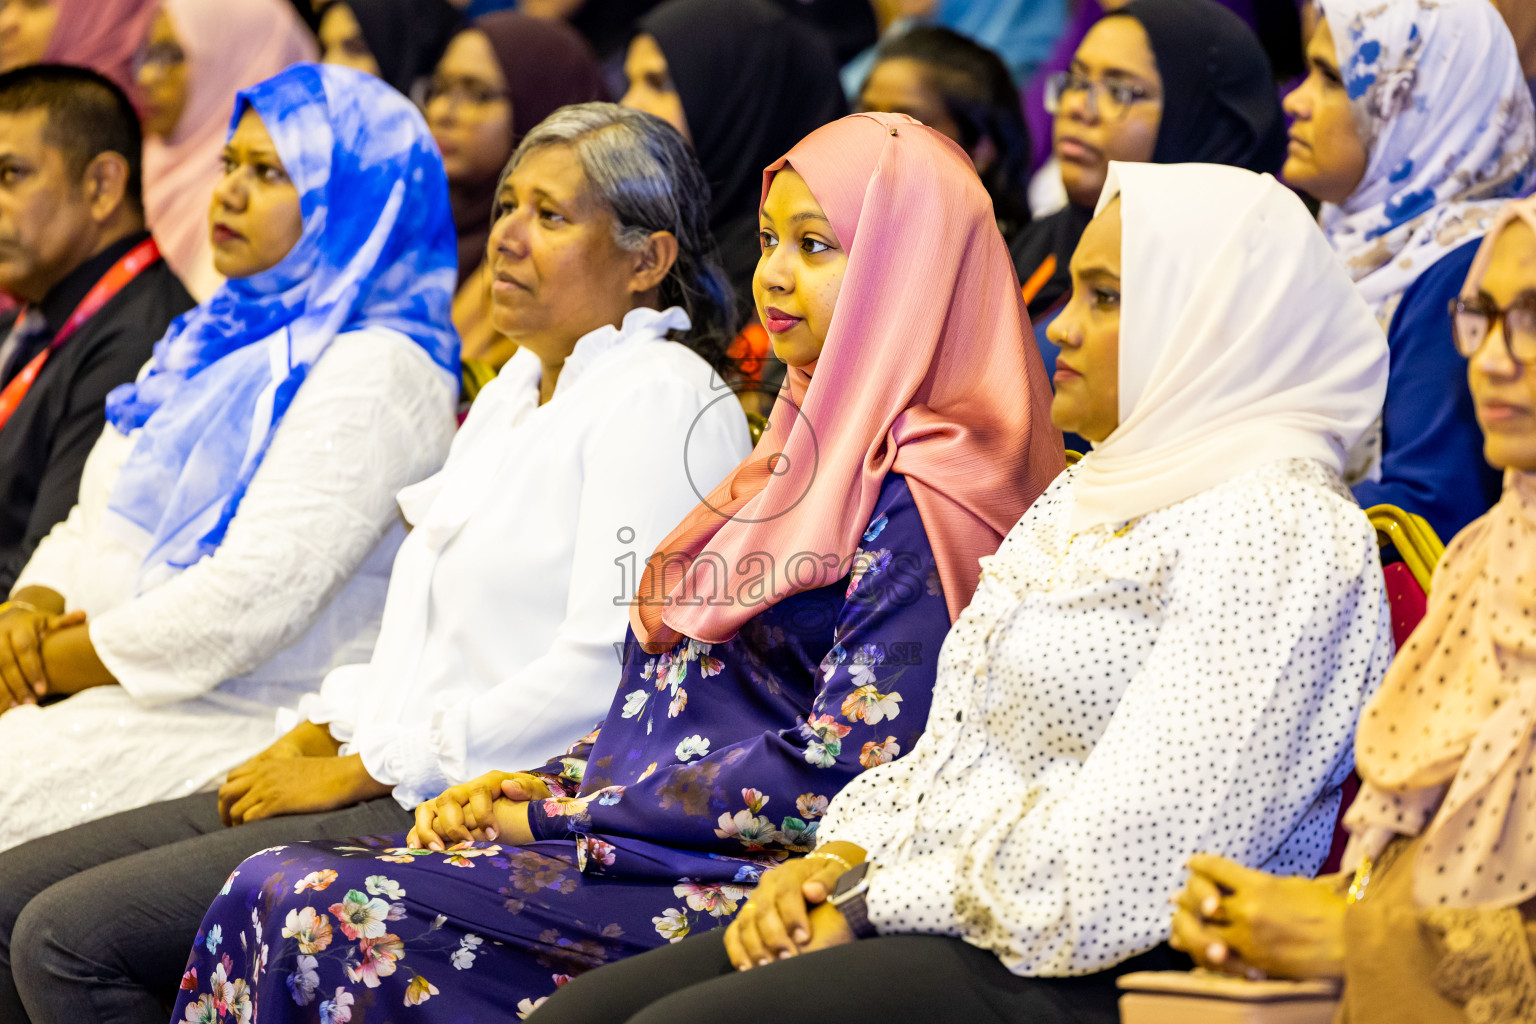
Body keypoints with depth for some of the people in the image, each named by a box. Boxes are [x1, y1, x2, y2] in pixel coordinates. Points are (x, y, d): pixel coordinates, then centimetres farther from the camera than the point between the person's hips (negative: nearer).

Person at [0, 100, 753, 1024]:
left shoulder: (660, 396, -11)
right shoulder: (519, 388, 20)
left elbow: (606, 663, -20)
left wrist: (365, 771, -15)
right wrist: (317, 735, 6)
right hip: (396, 785, 10)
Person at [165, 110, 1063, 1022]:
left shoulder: (917, 501, -11)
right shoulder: (808, 452, 19)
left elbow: (842, 769, -18)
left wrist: (559, 814, -12)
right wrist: (541, 784, 2)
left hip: (751, 885, -9)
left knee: (330, 915, -21)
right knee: (275, 892, -7)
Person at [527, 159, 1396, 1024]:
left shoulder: (1278, 527, -11)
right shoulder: (1087, 497, 20)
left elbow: (1119, 868, -20)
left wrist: (872, 902, -11)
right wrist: (838, 859, 0)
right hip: (922, 923, 9)